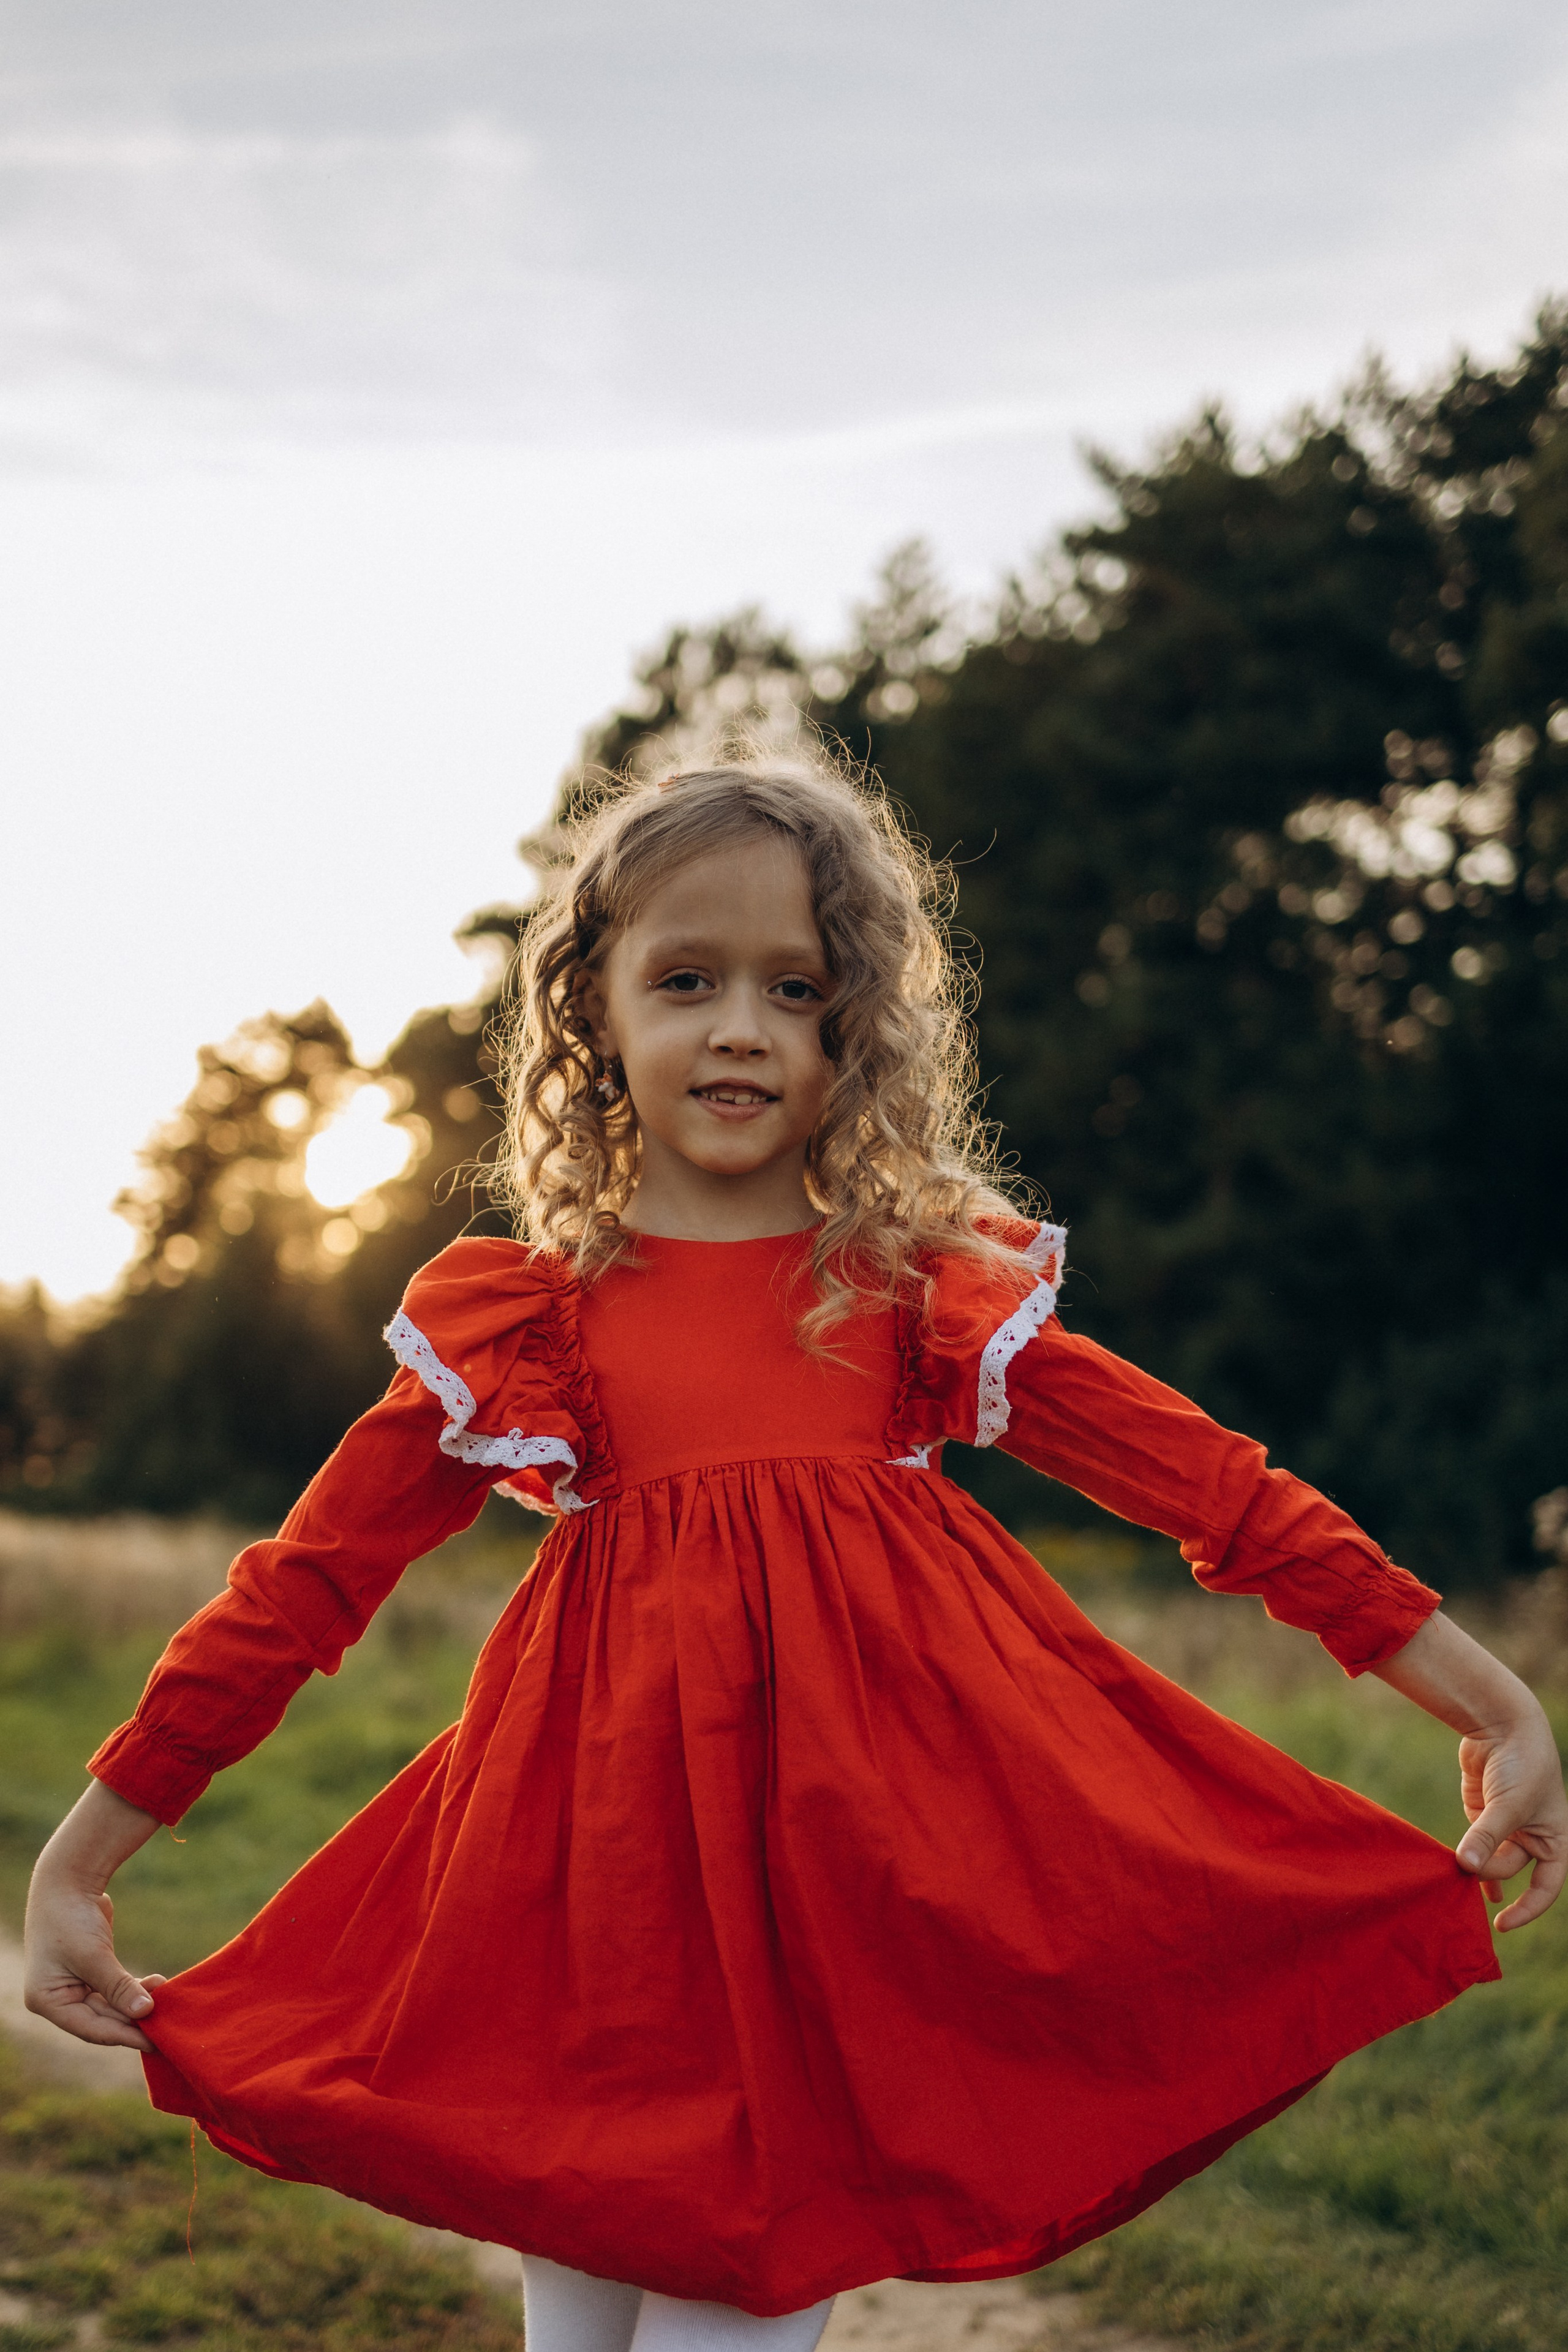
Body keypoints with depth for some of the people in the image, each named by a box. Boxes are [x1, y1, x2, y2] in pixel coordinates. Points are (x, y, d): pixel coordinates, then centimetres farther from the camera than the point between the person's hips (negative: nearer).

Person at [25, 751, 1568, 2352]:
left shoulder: (929, 1292, 6)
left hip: (877, 1841, 0)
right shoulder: (521, 1320, 5)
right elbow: (306, 1581, 7)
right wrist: (82, 1856, 7)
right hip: (609, 1857, 1)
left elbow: (1205, 1481, 4)